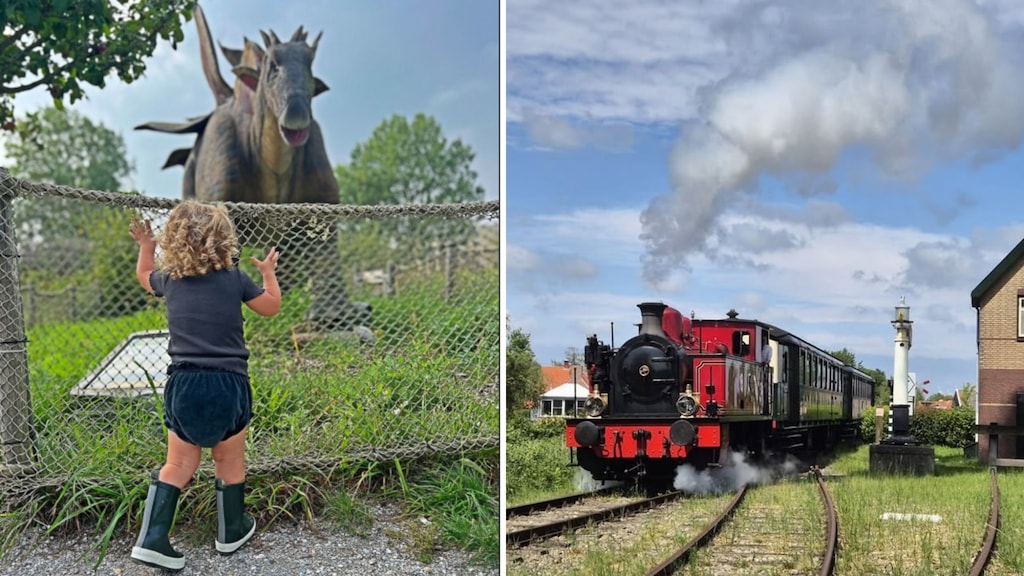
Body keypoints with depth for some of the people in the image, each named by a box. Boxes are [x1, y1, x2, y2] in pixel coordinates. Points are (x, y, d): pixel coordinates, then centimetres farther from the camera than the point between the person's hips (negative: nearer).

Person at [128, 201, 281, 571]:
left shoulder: (169, 279, 4)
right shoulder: (234, 279, -3)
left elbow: (144, 276, 30)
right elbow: (271, 307, 14)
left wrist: (146, 245, 45)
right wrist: (268, 272, 29)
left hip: (184, 385, 3)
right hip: (227, 386, -3)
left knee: (178, 465, 13)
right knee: (230, 463, 15)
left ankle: (151, 540, 5)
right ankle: (231, 533, 29)